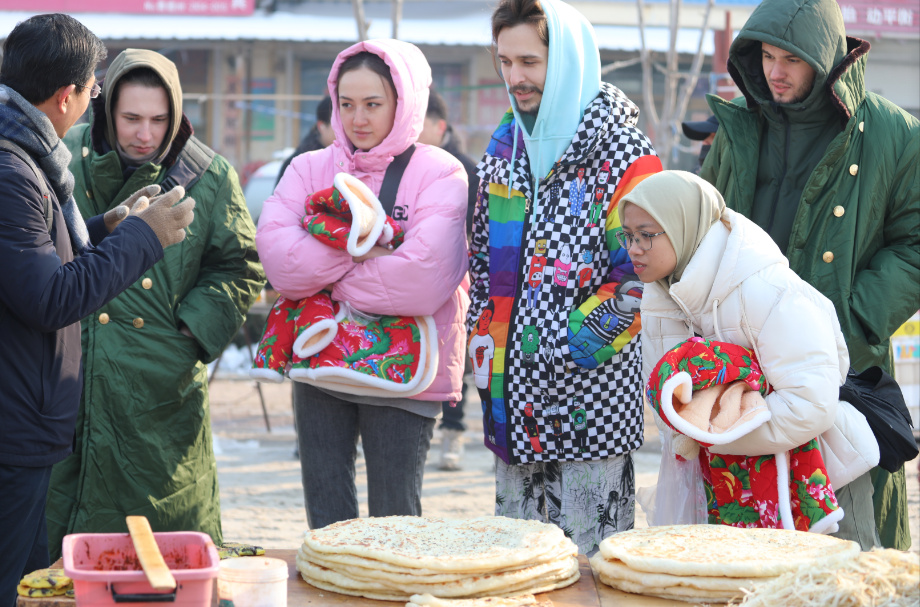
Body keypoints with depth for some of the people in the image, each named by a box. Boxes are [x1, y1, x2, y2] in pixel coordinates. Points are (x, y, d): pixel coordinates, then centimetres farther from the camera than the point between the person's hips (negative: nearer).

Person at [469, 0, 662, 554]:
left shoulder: (623, 153, -9)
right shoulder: (505, 147, 12)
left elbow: (638, 278, -13)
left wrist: (568, 352, -15)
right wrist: (485, 342, 10)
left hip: (590, 399, -7)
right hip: (512, 392, 7)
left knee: (589, 556, -2)